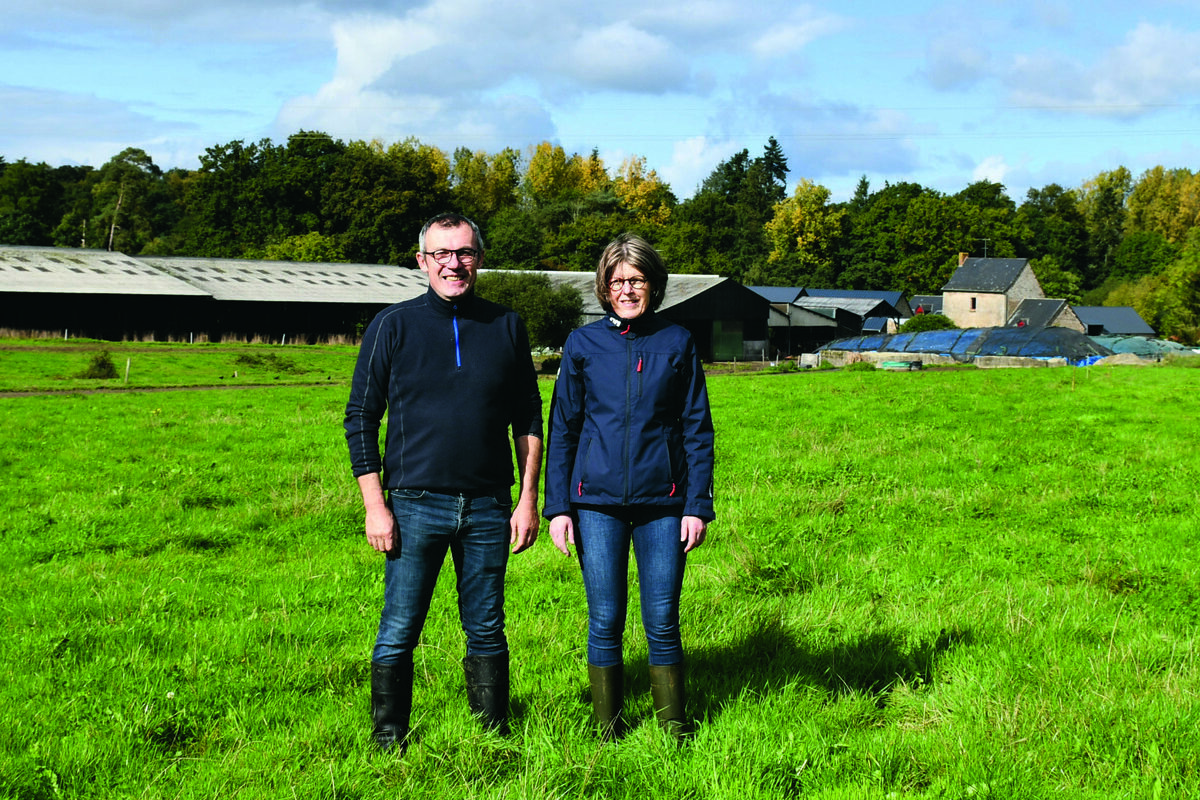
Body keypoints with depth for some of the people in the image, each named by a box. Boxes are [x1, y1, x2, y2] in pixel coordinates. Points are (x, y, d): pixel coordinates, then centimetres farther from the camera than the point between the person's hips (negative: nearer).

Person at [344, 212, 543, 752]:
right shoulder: (393, 326, 0)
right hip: (416, 505, -2)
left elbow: (528, 419, 12)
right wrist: (374, 505, -6)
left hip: (489, 507, 2)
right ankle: (388, 745, 14)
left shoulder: (506, 327, 7)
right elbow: (360, 418, 1)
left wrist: (528, 498, 6)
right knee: (399, 634, 1)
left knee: (487, 632, 10)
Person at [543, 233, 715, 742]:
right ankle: (607, 731, 18)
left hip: (662, 502, 0)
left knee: (663, 622, 3)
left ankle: (673, 731, 16)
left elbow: (697, 429, 7)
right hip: (597, 502, 0)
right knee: (605, 622, 5)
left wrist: (698, 505, 0)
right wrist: (557, 506, 2)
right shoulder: (583, 345, 5)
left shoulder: (677, 344, 5)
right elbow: (562, 429, 8)